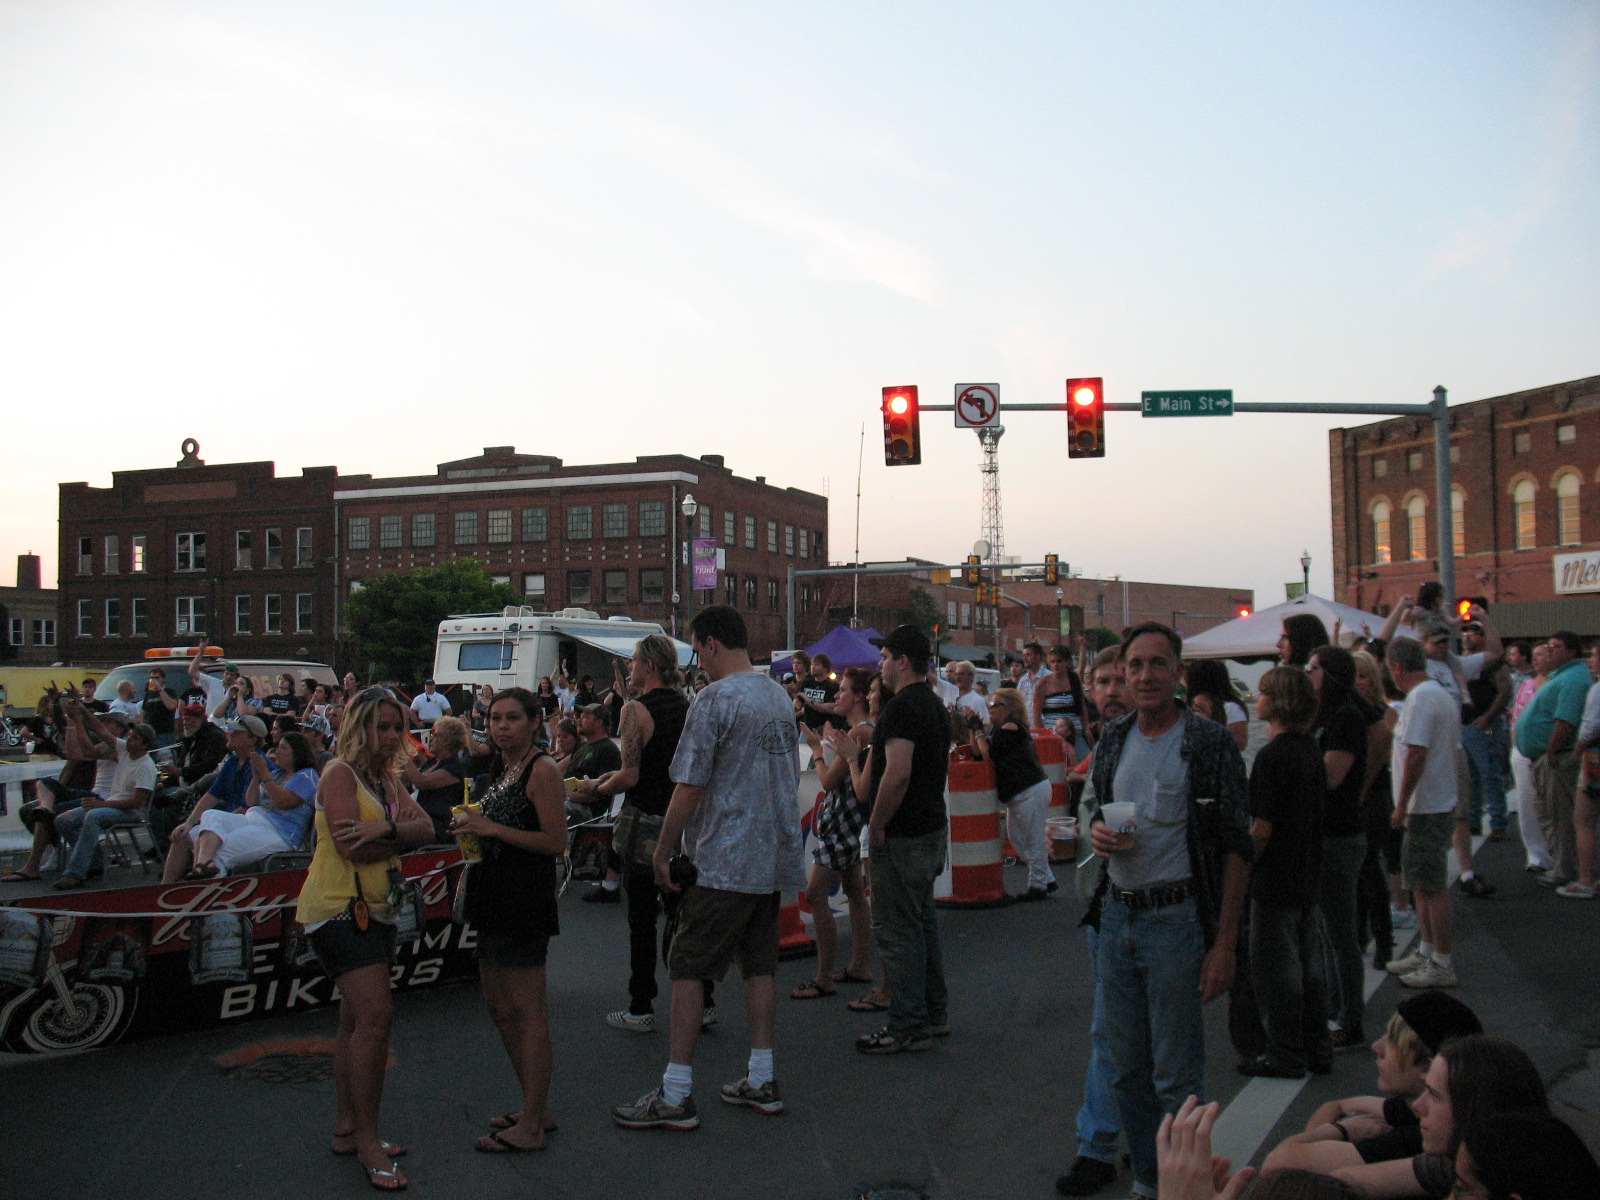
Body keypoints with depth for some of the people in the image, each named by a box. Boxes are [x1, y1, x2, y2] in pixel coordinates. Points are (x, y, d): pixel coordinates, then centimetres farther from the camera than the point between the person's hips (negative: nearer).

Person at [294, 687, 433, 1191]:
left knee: (357, 1019, 13)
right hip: (338, 907, -9)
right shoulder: (340, 774, -9)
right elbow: (351, 848, -20)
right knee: (375, 1014, -15)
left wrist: (384, 829, -19)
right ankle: (366, 1140, -7)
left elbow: (425, 828, 0)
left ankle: (346, 1130, 23)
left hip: (374, 909, 9)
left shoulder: (388, 780, 15)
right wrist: (401, 834, -6)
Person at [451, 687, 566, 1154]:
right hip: (497, 895, 10)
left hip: (527, 896, -10)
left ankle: (532, 1126, 4)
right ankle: (536, 1107, 27)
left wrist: (493, 830, -20)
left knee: (527, 1010, -4)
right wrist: (471, 829, 6)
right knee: (499, 1005, 15)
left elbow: (555, 841, -18)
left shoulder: (542, 769, -12)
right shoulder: (503, 768, 16)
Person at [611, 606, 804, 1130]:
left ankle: (676, 1095, 0)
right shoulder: (780, 697, 11)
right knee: (760, 964, 14)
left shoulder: (715, 700, -14)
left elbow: (689, 788, -15)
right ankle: (761, 1081, 19)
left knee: (687, 968, -2)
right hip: (774, 855, 8)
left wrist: (663, 853, -6)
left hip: (724, 861, -8)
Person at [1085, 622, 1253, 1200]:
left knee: (1176, 1077, 2)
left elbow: (1236, 848, -10)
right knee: (1128, 1068, 14)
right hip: (1117, 914, 6)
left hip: (1176, 918, -6)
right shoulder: (1113, 739, 8)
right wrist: (1097, 832, -3)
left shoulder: (1210, 744, -10)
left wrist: (1224, 943, -14)